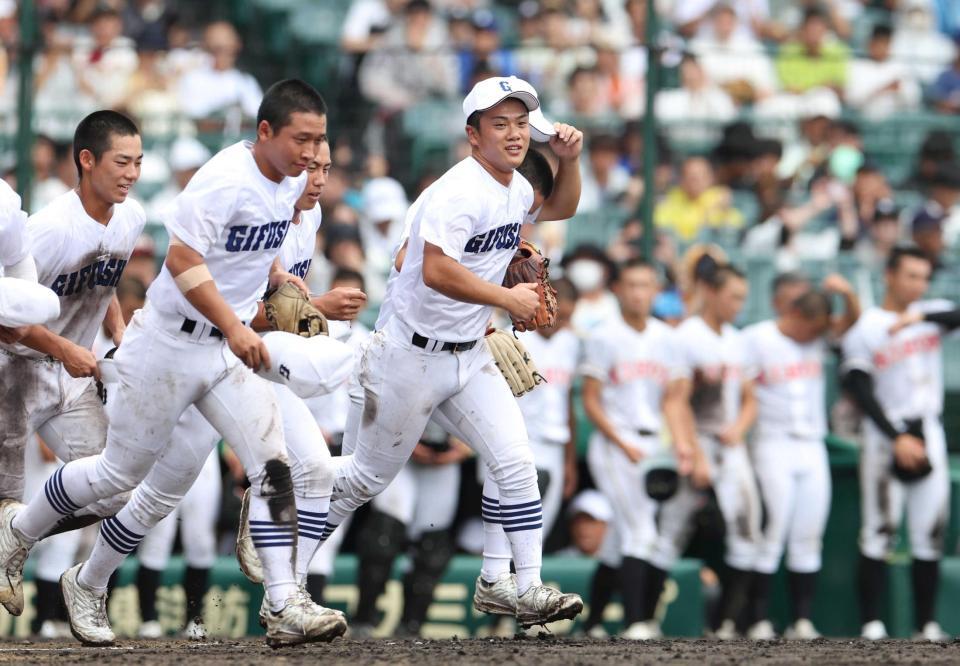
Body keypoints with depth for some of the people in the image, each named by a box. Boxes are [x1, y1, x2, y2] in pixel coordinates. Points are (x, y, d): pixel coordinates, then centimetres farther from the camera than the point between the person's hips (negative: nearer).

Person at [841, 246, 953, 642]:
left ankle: (927, 623, 9)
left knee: (930, 534, 5)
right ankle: (872, 622, -6)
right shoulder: (865, 328, -4)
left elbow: (954, 318, -13)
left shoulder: (930, 314, 10)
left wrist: (920, 316, -29)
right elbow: (861, 392, -10)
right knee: (879, 531, -7)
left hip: (928, 434, 5)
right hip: (885, 436, -5)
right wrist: (897, 438, -17)